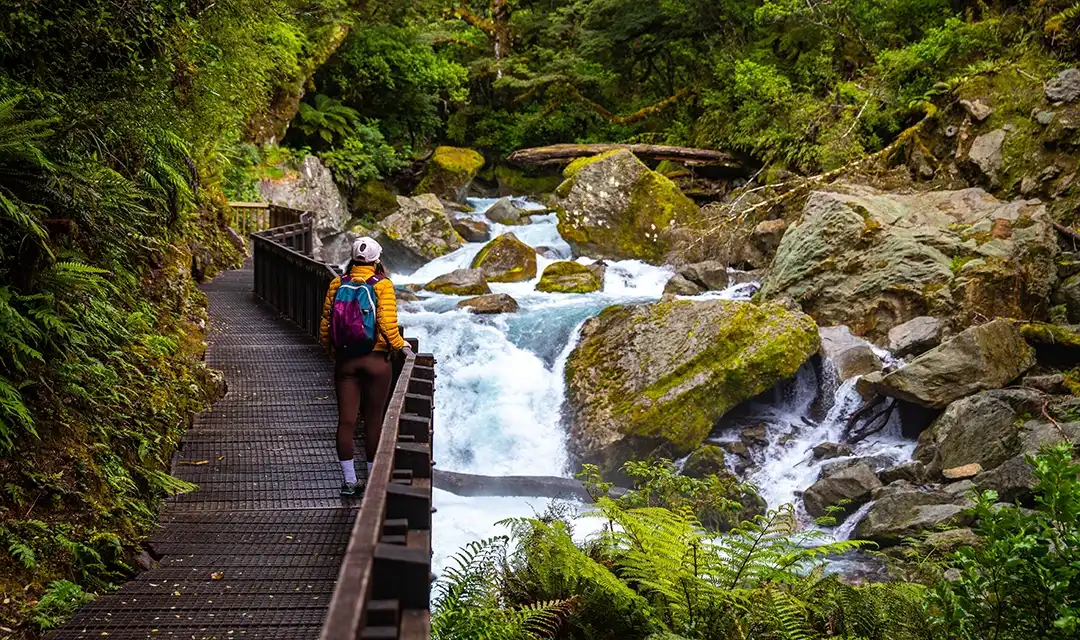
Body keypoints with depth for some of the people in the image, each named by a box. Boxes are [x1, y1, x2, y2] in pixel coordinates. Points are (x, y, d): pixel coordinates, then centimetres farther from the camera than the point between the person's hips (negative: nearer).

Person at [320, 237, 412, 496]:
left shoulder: (337, 284, 2)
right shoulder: (383, 285, -8)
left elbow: (325, 322, 3)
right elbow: (388, 323, -15)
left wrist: (331, 347, 20)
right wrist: (400, 345, 3)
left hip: (345, 360, 3)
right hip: (376, 360, -3)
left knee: (346, 419, 5)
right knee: (373, 420, 7)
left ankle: (349, 480, 10)